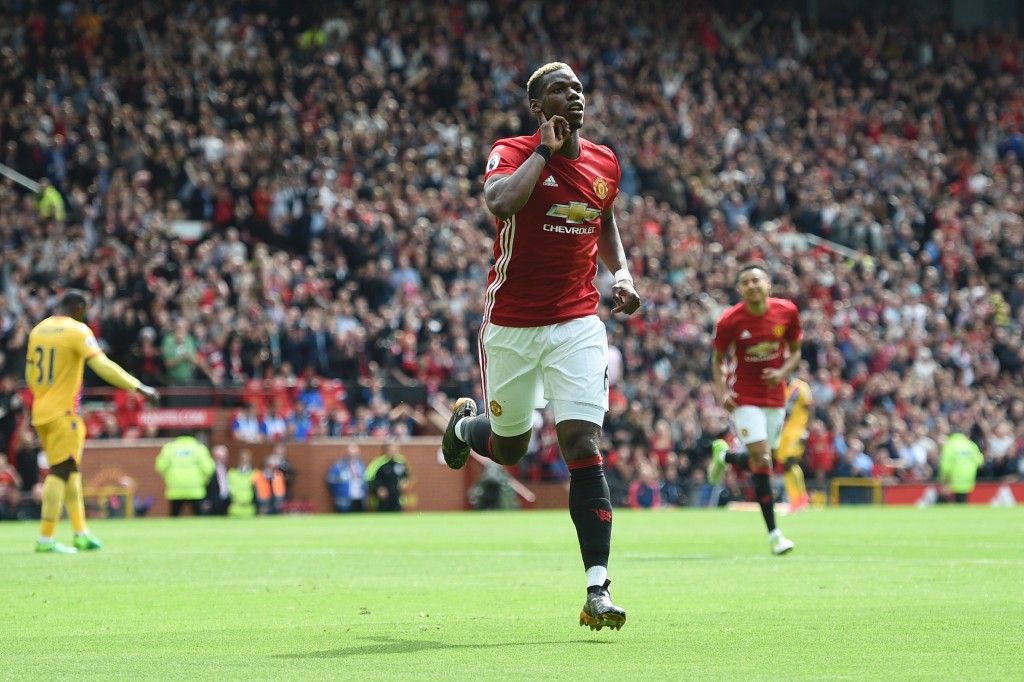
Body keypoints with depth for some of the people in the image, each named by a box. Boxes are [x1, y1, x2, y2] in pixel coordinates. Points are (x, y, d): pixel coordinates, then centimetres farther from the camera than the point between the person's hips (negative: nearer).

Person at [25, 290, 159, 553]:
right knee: (61, 471, -5)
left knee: (70, 471, 15)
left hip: (40, 411, 8)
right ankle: (46, 539, -9)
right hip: (63, 412, -8)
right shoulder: (77, 331, -10)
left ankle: (81, 533, 18)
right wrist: (140, 388, -17)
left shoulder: (38, 330, 11)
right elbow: (102, 366, -18)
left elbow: (30, 374, 18)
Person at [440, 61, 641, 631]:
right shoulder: (512, 153, -10)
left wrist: (622, 272, 7)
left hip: (578, 323, 2)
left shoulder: (605, 163, 5)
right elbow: (501, 202, -33)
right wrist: (545, 148, -24)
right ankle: (465, 423, 53)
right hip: (511, 323, -2)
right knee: (510, 448, 13)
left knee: (583, 444, -13)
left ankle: (598, 588, -15)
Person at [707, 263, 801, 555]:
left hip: (775, 397, 4)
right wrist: (722, 392, -16)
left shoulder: (787, 311, -7)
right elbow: (718, 360, 0)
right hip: (745, 397, -4)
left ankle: (723, 455, 47)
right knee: (761, 458, -15)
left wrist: (782, 372, -15)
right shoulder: (729, 321, -13)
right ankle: (774, 534, -11)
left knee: (762, 460, 11)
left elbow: (794, 351, 5)